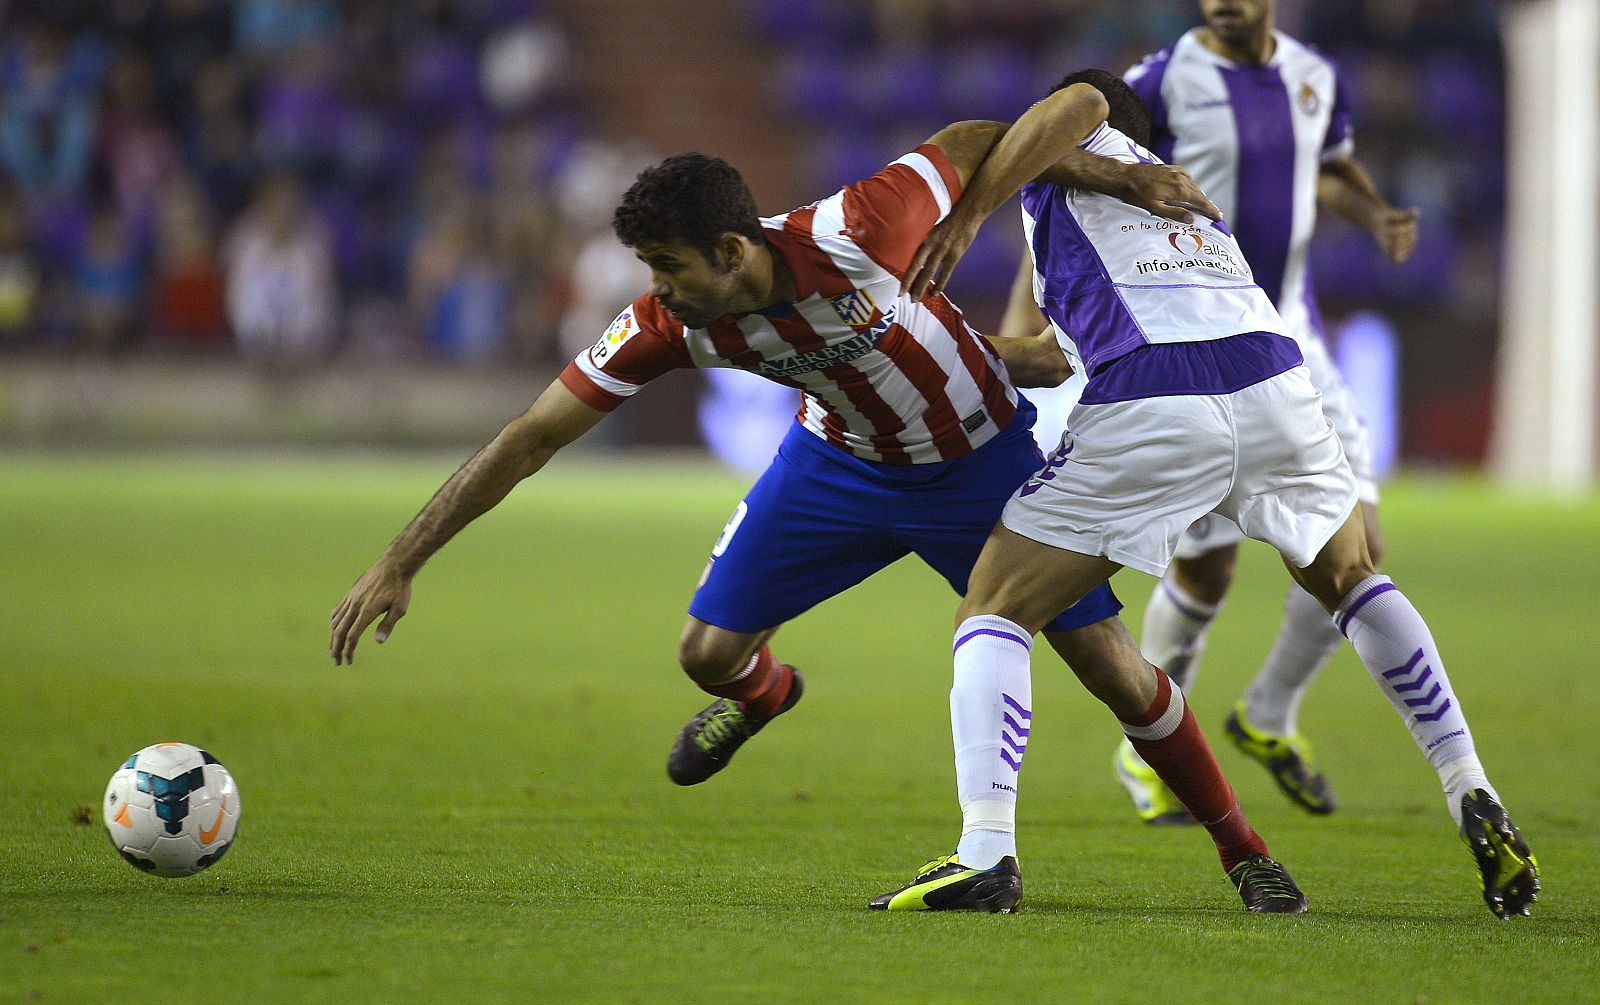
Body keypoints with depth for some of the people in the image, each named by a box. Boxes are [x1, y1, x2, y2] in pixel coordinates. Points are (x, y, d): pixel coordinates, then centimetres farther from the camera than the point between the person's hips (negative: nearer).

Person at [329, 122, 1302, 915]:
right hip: (841, 460, 3)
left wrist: (1123, 177, -25)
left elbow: (969, 143, -20)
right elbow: (531, 438, -20)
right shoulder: (667, 325, -26)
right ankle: (763, 690, 39)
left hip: (983, 457, -3)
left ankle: (1238, 844, 14)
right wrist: (399, 566, -22)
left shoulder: (850, 236, -38)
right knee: (709, 650, -1)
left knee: (1110, 662, -7)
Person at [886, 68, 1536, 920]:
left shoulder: (1070, 163, 21)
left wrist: (966, 217, -2)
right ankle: (1476, 805, 24)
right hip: (1272, 379, 5)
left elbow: (1081, 105, -3)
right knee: (1350, 580, 32)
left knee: (993, 611, 5)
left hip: (1148, 413, -5)